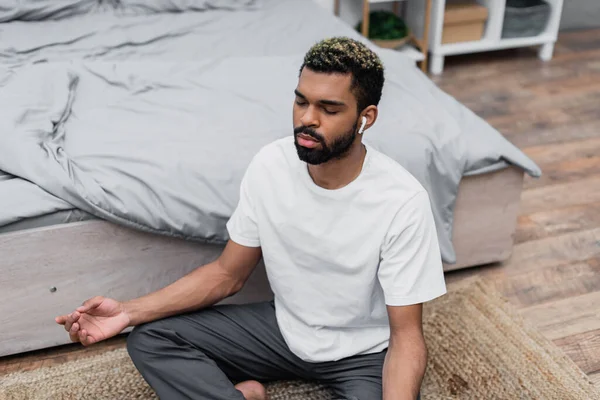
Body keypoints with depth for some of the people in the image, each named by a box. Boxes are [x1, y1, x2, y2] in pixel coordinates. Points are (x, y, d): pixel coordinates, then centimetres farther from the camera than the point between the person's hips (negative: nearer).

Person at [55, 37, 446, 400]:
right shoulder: (270, 165, -14)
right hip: (285, 326, 3)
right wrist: (129, 311, -14)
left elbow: (407, 335, -20)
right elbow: (228, 273, -3)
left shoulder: (402, 202, -27)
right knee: (149, 339, -6)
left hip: (365, 352, -3)